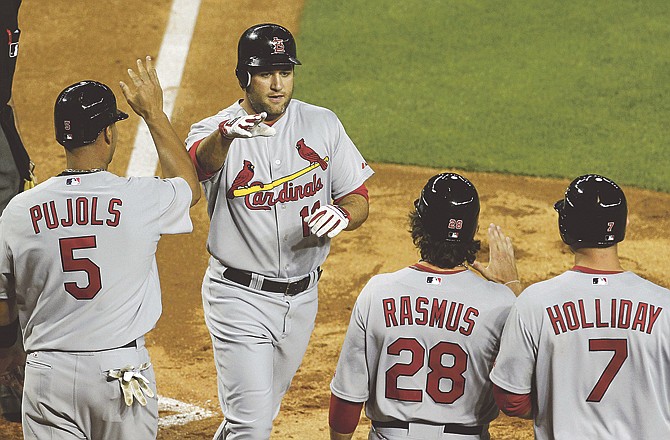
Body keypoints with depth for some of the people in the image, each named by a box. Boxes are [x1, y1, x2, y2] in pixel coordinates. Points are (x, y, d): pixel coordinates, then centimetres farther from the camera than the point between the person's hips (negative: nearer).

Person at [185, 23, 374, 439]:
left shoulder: (322, 125, 0)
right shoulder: (215, 131, -12)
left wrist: (343, 214, -22)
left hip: (302, 295, 5)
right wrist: (226, 135, -60)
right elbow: (200, 163, -37)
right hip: (240, 296, -4)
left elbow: (358, 198, 3)